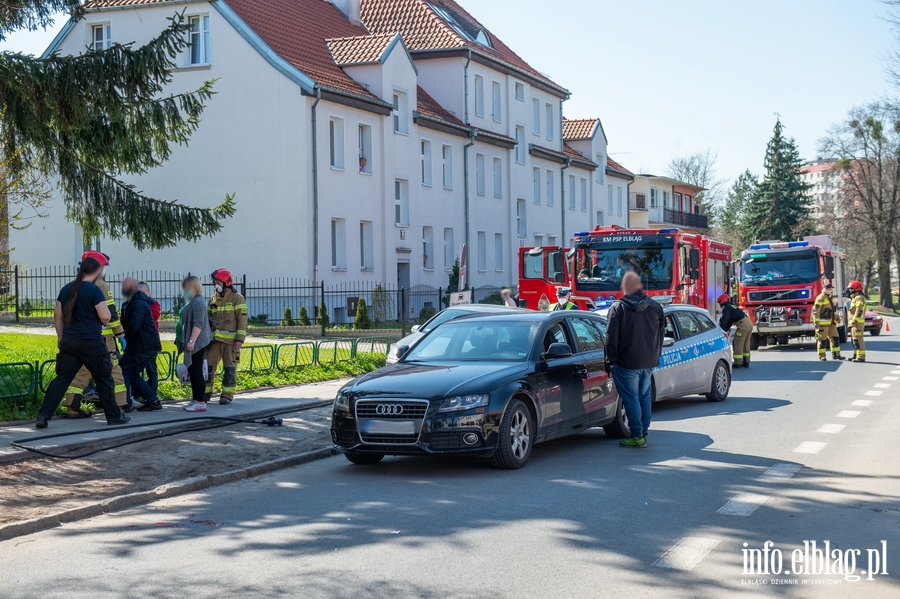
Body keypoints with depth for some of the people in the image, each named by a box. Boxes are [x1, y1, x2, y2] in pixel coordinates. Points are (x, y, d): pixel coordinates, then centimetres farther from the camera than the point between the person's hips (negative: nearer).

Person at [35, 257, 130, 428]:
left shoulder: (66, 289, 8)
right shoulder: (94, 290, -12)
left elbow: (57, 315, 14)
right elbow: (105, 317, -16)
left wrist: (60, 337, 23)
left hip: (69, 342, 5)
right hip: (91, 343, -5)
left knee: (61, 379, 5)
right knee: (104, 380, 9)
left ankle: (43, 416, -4)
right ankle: (114, 416, 18)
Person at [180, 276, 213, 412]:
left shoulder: (198, 302, -14)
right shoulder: (192, 301, 18)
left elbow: (198, 323, -22)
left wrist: (192, 341, -26)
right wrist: (187, 341, 25)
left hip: (197, 343, -10)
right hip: (193, 343, 10)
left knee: (197, 371, -9)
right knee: (192, 371, 12)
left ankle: (200, 402, -8)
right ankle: (195, 399, 18)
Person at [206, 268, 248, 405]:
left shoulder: (237, 299, -2)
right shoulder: (213, 299, 15)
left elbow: (242, 320, -7)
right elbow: (208, 319, 22)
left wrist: (240, 339, -14)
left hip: (230, 340, -5)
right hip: (215, 339, 5)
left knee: (230, 368, -1)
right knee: (208, 365, 2)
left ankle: (227, 395, 6)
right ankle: (206, 392, 10)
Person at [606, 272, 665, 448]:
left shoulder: (618, 308, -10)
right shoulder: (655, 307, 4)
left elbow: (612, 336, -12)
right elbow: (661, 332, 12)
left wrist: (611, 359, -6)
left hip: (627, 362, -5)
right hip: (649, 361, 5)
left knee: (631, 398, -1)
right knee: (644, 396, 17)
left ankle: (637, 436, -2)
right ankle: (644, 432, 21)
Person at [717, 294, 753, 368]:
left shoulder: (726, 308, -3)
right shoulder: (732, 306, 27)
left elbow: (725, 321, -8)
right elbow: (730, 321, 30)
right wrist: (726, 329, 30)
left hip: (743, 325, -10)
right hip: (749, 323, 10)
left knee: (738, 344, -3)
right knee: (746, 344, 18)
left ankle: (737, 363, -2)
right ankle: (746, 362, 24)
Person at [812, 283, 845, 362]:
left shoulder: (831, 298, 16)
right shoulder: (821, 298, -13)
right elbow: (815, 310, -18)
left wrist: (837, 318, 17)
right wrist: (816, 322, -22)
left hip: (831, 322, 9)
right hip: (823, 323, -9)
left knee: (834, 338, 7)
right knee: (822, 339, -3)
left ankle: (836, 354, 13)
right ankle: (821, 356, 3)